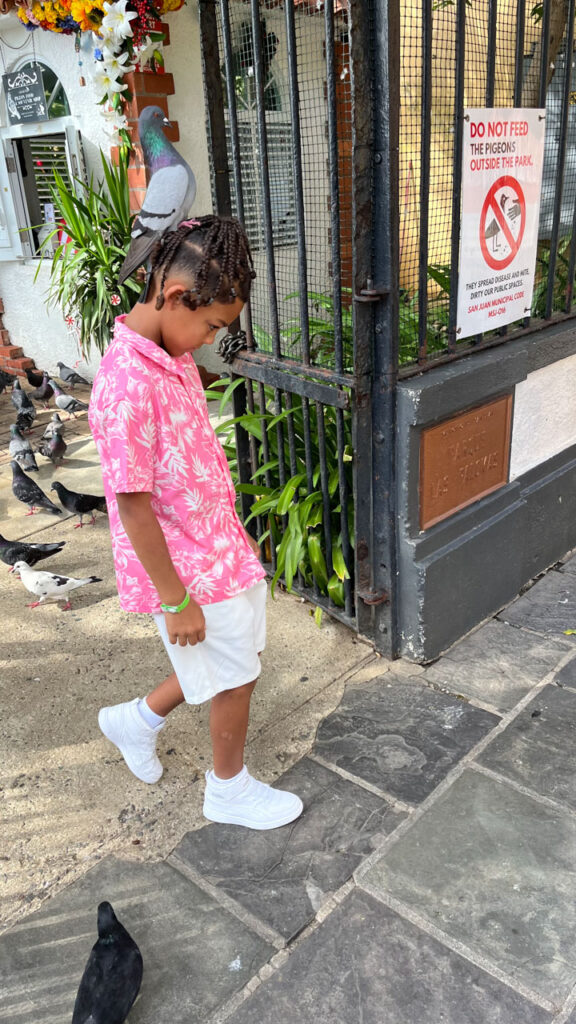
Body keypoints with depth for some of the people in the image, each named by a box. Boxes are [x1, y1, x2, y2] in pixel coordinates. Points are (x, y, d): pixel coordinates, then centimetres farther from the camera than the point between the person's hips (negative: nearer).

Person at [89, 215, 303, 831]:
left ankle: (136, 721, 44)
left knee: (232, 660, 23)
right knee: (234, 678, 11)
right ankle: (229, 792, 38)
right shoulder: (127, 385, -28)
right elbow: (134, 505, -24)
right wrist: (176, 600, -17)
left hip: (219, 548, 9)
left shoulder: (172, 355, 2)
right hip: (190, 571, -9)